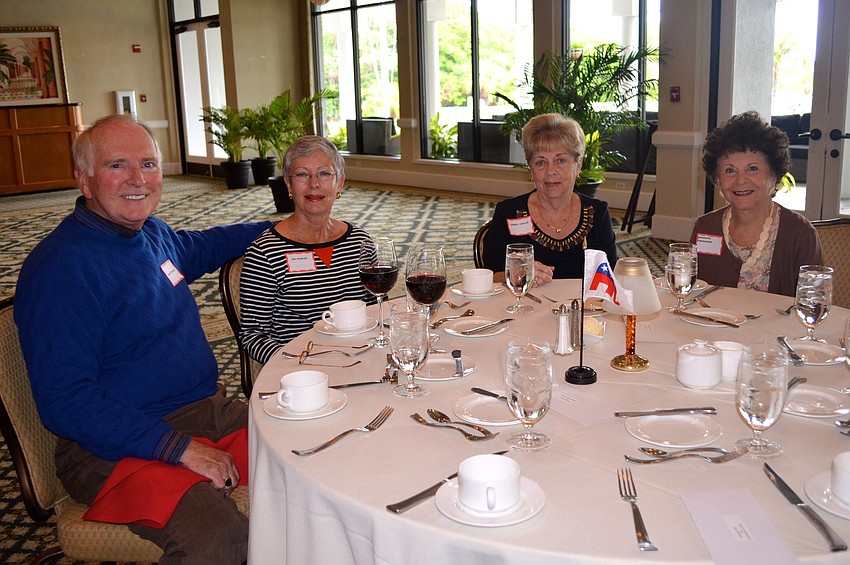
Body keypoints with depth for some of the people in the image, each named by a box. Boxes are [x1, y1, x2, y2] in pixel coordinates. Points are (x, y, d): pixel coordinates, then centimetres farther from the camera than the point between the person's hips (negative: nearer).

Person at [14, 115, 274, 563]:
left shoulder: (152, 233, 9)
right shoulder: (59, 269, -17)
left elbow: (200, 247, 35)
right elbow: (64, 404, -21)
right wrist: (179, 447, -26)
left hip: (209, 409, 8)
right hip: (118, 446, -8)